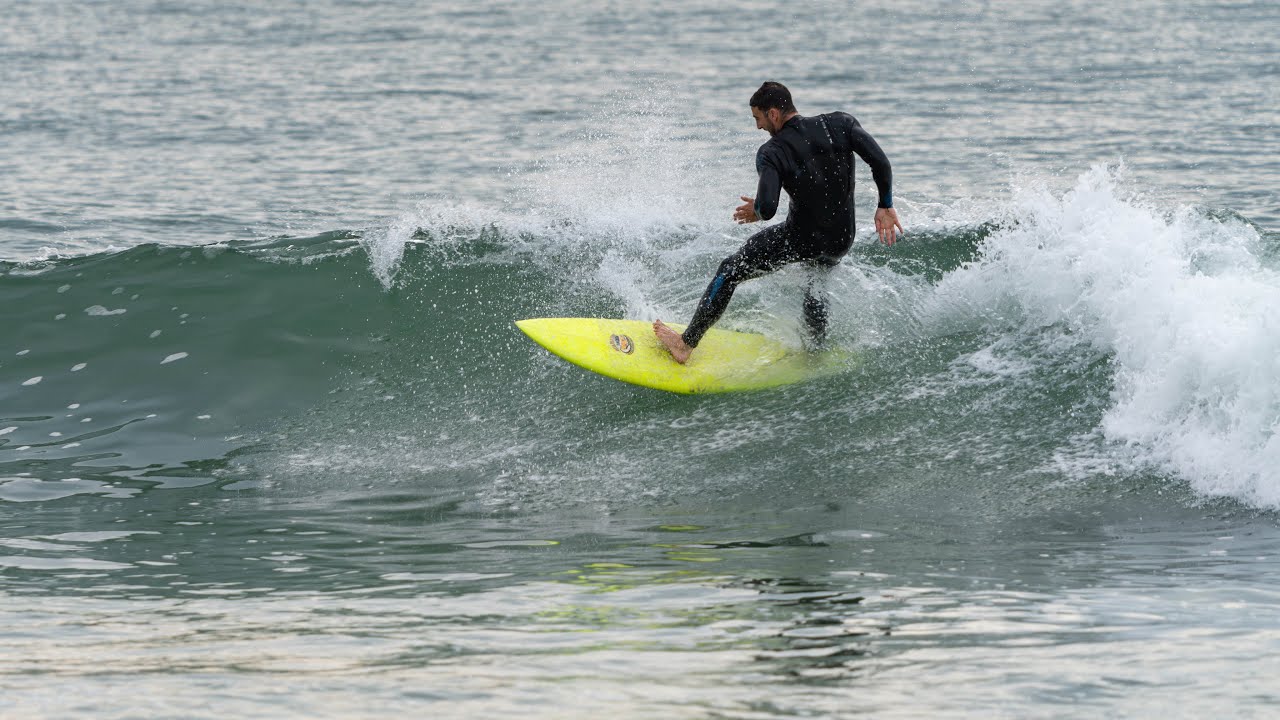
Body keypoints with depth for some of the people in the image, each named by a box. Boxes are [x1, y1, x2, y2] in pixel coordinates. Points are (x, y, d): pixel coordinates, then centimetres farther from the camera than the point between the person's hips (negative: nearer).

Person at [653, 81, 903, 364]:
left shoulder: (771, 153, -17)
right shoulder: (840, 124, -6)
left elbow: (767, 207, -28)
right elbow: (880, 163, -13)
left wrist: (757, 211, -4)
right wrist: (885, 206, 0)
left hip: (800, 238, -5)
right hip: (841, 240, 5)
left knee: (730, 271, 11)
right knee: (813, 287, 36)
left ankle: (686, 343, 17)